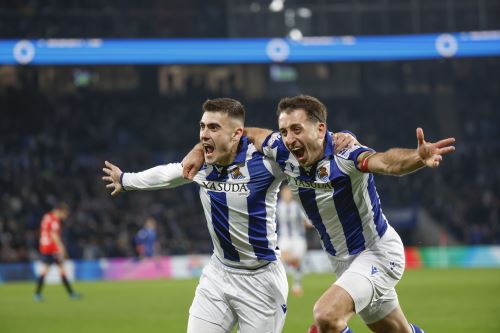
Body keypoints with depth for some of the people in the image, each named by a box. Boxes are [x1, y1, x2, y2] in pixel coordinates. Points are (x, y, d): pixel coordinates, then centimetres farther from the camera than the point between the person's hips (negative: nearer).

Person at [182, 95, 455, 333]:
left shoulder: (343, 155, -31)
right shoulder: (285, 153, -11)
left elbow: (386, 161, -51)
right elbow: (248, 133, 6)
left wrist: (418, 158, -72)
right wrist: (199, 151, -4)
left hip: (377, 253, -8)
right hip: (341, 259, 8)